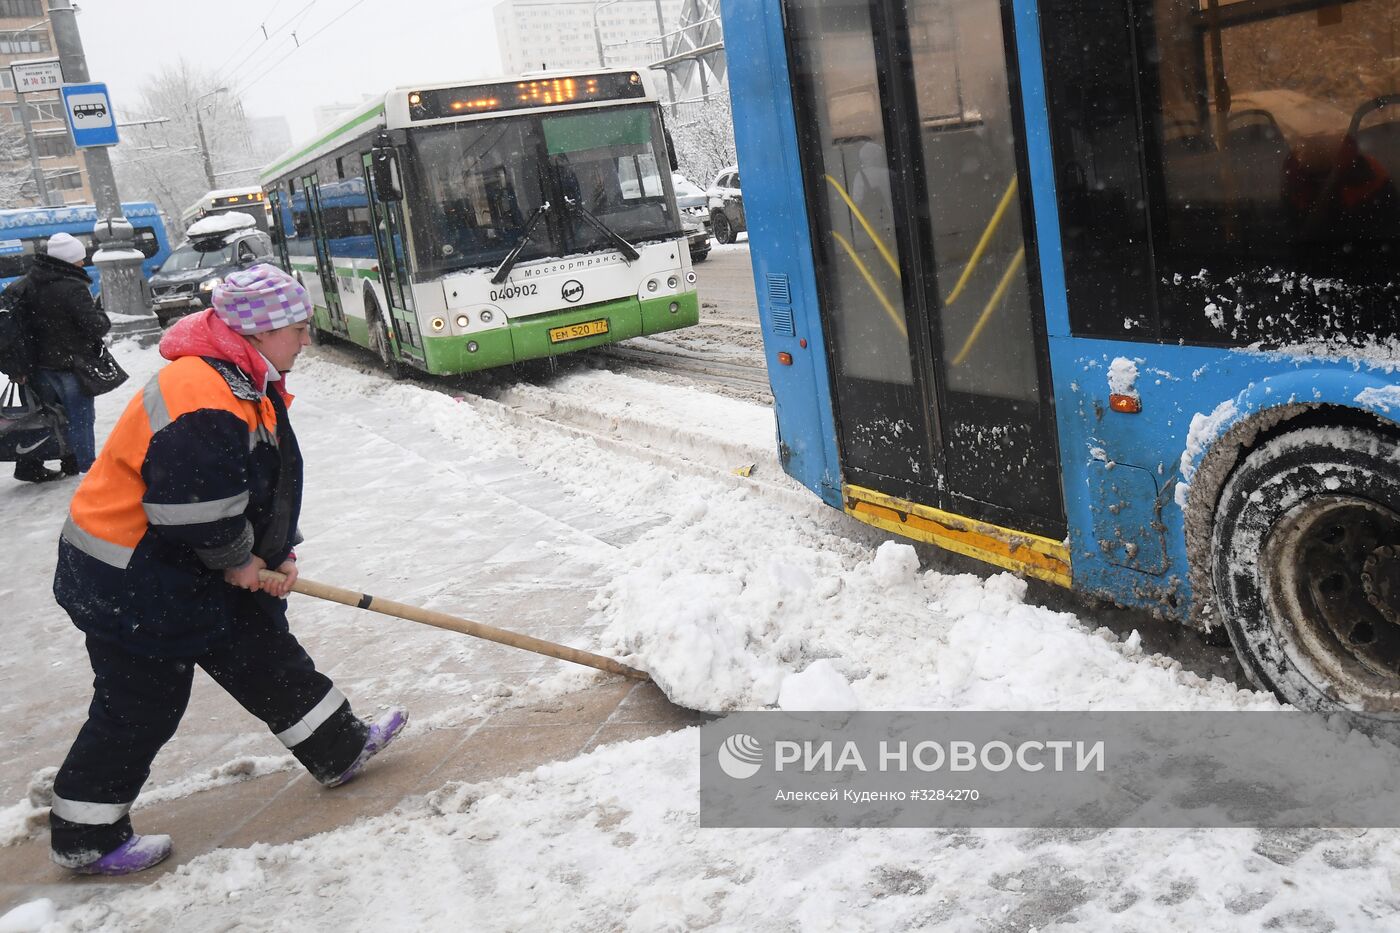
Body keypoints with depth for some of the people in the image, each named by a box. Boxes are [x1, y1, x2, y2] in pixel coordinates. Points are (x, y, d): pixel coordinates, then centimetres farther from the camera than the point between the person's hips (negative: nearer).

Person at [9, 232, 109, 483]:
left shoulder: (28, 283, 5)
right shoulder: (73, 288, -21)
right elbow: (94, 327, -25)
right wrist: (104, 319, -1)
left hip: (40, 364, 8)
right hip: (71, 365, -8)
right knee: (79, 416, 3)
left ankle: (30, 465, 20)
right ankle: (85, 466, 8)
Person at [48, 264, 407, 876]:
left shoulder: (249, 383, 4)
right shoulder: (203, 403, -30)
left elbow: (270, 482, 12)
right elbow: (194, 509, -31)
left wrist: (277, 553, 3)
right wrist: (238, 560, -14)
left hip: (181, 567, 10)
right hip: (132, 581, -10)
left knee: (265, 652, 17)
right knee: (141, 708, 4)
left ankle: (339, 749, 31)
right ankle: (85, 838, 22)